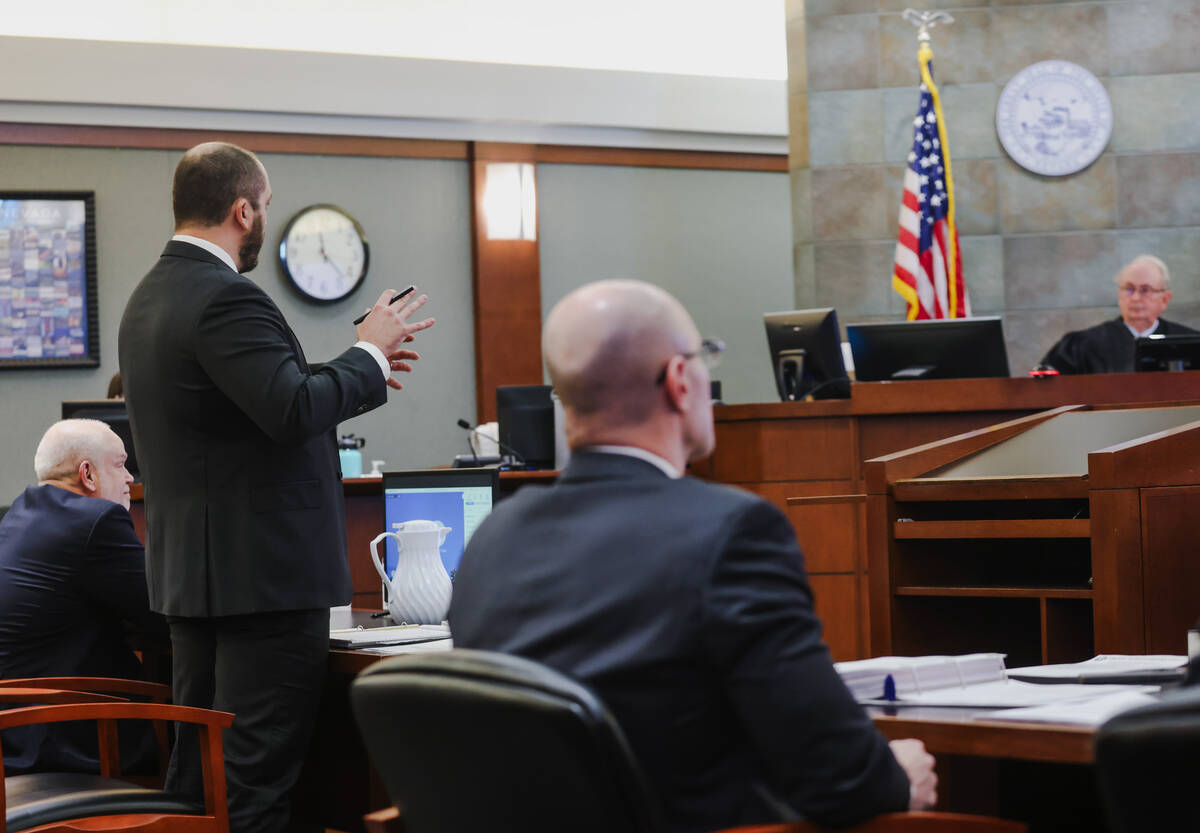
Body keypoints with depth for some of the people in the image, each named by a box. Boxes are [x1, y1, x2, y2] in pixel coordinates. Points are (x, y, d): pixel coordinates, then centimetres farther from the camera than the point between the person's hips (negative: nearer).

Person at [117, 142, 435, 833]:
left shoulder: (150, 296, 14)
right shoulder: (226, 297, -18)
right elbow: (295, 412, -27)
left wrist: (362, 366, 19)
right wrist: (370, 351, -12)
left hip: (190, 567, 10)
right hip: (264, 570, -10)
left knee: (199, 762, 14)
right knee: (259, 775, -7)